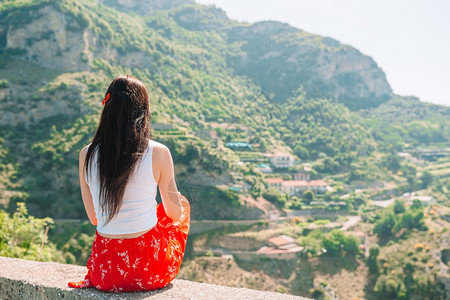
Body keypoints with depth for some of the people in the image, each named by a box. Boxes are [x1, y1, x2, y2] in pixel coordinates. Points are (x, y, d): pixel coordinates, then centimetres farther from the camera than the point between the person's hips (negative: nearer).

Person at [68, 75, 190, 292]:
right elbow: (174, 212, -1)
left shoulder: (87, 155, -6)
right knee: (184, 205, 26)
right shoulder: (158, 153, -14)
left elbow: (93, 218, 5)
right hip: (150, 273, -4)